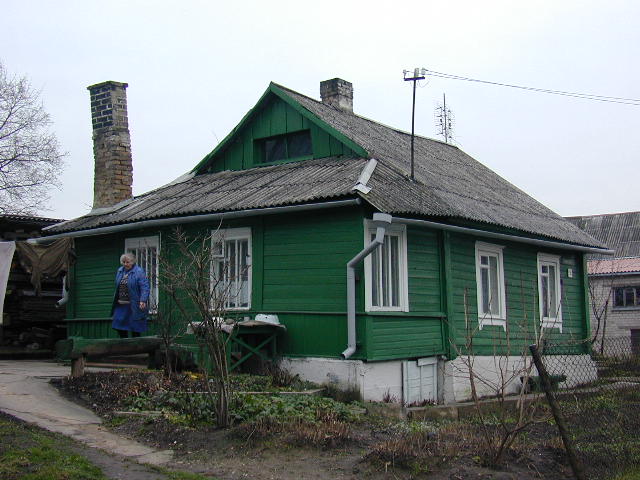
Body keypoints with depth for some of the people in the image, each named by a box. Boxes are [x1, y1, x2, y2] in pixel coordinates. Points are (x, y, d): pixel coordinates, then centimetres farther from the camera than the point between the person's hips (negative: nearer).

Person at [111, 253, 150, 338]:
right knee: (119, 327, 7)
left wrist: (143, 300, -26)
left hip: (133, 306, -7)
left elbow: (144, 287, -17)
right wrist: (116, 300, 19)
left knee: (135, 329, -1)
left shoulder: (139, 272, -10)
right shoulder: (120, 271, 12)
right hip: (121, 305, 7)